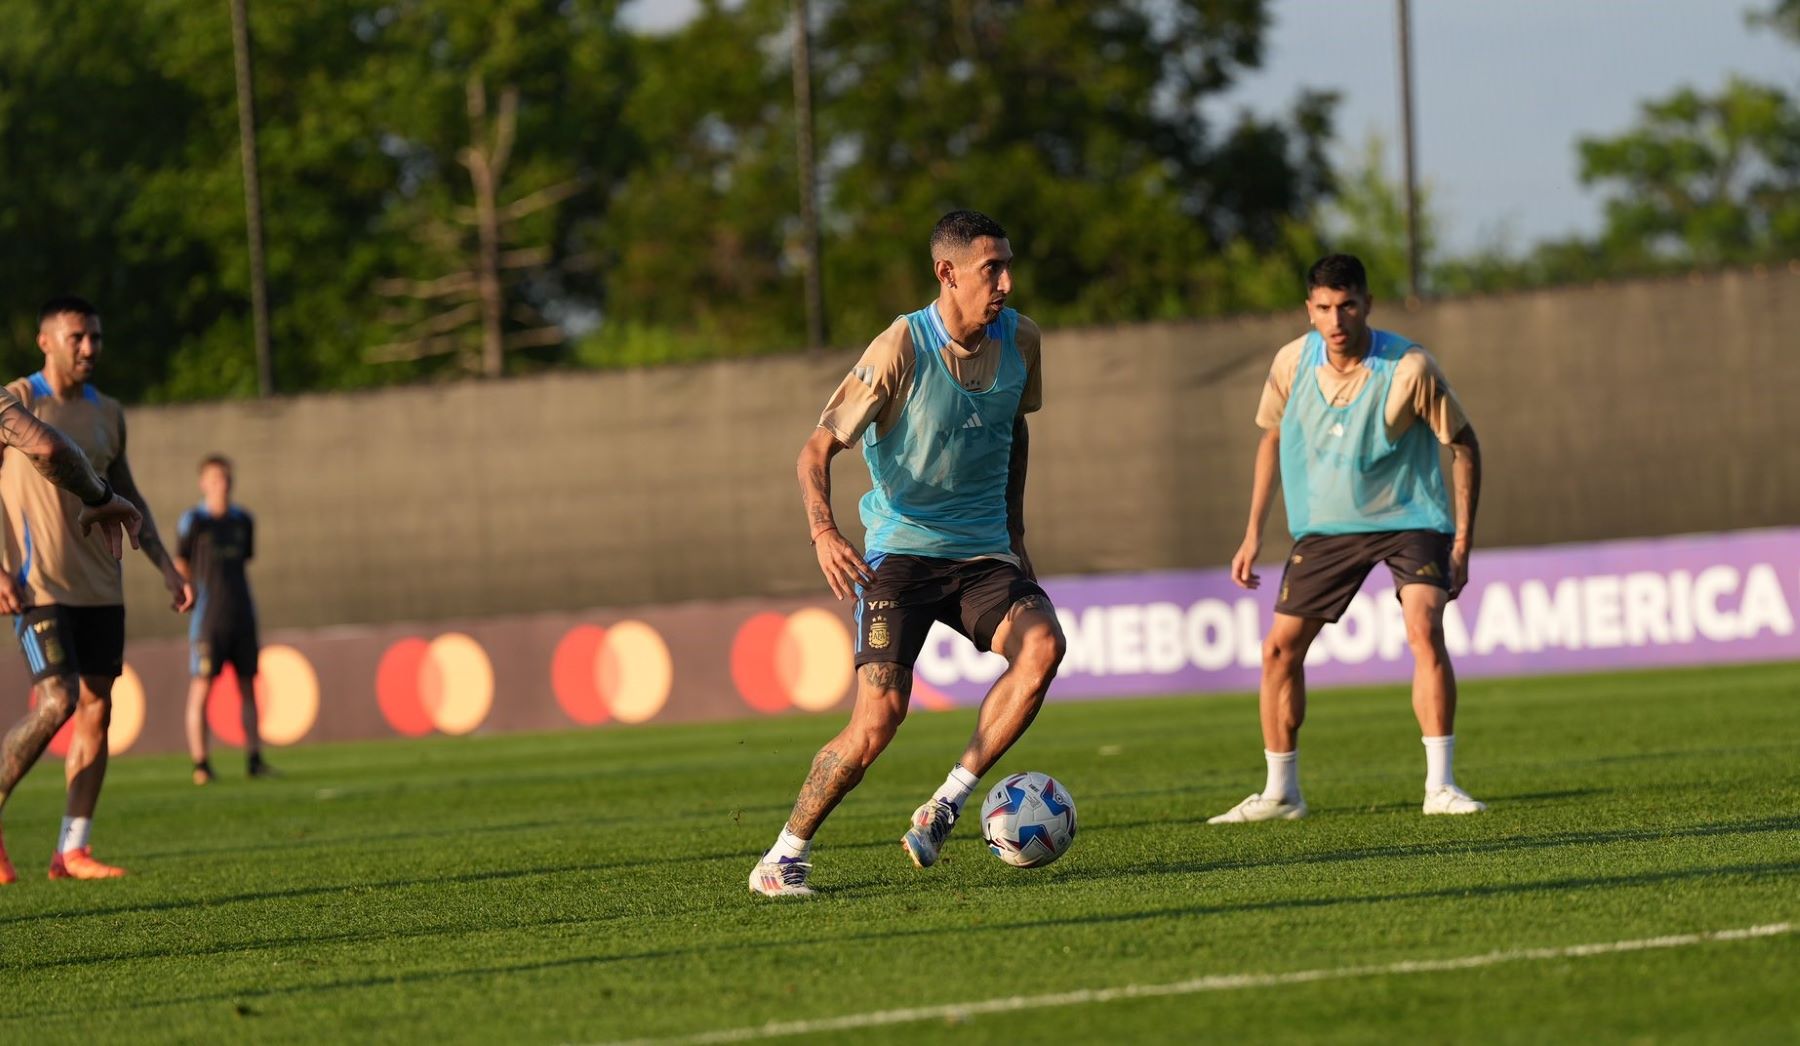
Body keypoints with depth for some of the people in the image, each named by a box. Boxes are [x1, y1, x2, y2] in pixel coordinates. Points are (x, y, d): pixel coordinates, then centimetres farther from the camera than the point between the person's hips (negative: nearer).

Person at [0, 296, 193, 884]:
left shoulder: (108, 414, 13)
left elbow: (128, 498, 23)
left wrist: (166, 568, 15)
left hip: (100, 587, 6)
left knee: (97, 708, 1)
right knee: (56, 703, -17)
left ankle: (73, 850, 5)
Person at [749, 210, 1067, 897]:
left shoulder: (1018, 340, 1)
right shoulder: (902, 348, -15)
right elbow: (818, 447, -12)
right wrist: (823, 533, -29)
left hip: (982, 555, 4)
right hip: (900, 552, -4)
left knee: (1043, 643, -26)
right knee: (880, 715, -17)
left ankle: (945, 809, -17)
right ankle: (785, 856, 3)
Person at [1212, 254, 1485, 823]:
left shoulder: (1409, 368, -20)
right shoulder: (1293, 362, -9)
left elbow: (1463, 444, -8)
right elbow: (1273, 438, 10)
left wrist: (1462, 542, -12)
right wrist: (1253, 534, 9)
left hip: (1408, 520, -4)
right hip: (1324, 526, 4)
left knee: (1424, 629, -26)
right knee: (1279, 649, -1)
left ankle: (1439, 786, -20)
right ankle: (1280, 793, 14)